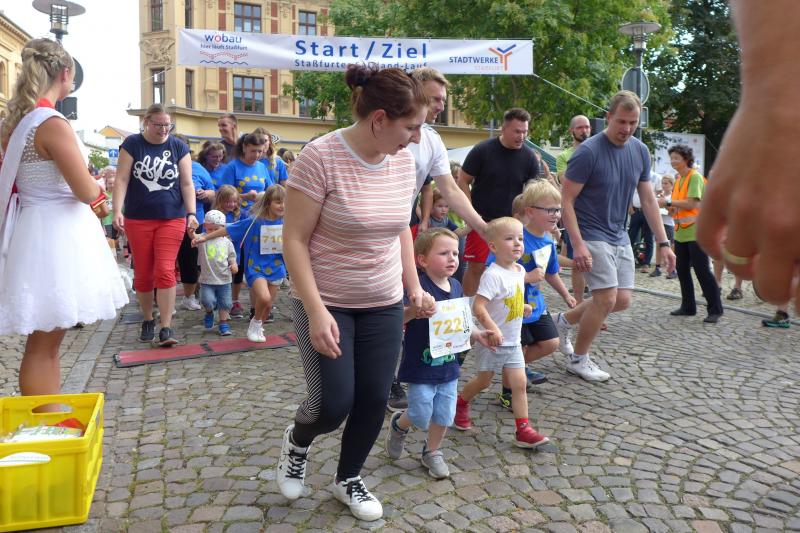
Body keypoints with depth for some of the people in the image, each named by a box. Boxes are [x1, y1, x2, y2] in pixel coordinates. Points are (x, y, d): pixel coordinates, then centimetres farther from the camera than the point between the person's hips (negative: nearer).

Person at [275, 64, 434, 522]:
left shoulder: (403, 160, -1)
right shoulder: (321, 157, -20)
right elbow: (294, 240, -17)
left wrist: (414, 286, 8)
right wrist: (316, 311, -22)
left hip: (384, 305, 5)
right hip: (327, 303, -5)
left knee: (374, 400, 9)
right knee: (334, 405, -4)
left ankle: (349, 479, 34)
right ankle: (297, 441, 32)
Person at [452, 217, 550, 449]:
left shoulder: (519, 270, 4)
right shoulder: (493, 274, -23)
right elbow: (478, 306, -30)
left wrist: (522, 307, 11)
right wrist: (492, 328, -39)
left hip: (513, 342, 7)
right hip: (491, 341, -6)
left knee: (520, 384, 2)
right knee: (484, 381, 11)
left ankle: (523, 430, 8)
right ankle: (461, 403, 39)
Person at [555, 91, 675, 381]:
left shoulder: (640, 151, 4)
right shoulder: (588, 151, -16)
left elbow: (648, 199, 8)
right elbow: (565, 200, -16)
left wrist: (663, 243, 3)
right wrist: (578, 245, -23)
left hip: (619, 235, 7)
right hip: (592, 235, -7)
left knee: (622, 300, 6)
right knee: (607, 298, -11)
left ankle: (565, 320, 28)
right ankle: (578, 360, 9)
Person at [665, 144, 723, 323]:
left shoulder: (695, 177, -11)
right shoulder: (678, 179, 15)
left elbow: (690, 203, -20)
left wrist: (668, 202, -14)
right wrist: (672, 208, 0)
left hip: (696, 232, -9)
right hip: (681, 232, 9)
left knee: (702, 271, -6)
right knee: (682, 270, 11)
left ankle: (715, 309, 1)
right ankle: (688, 307, 21)